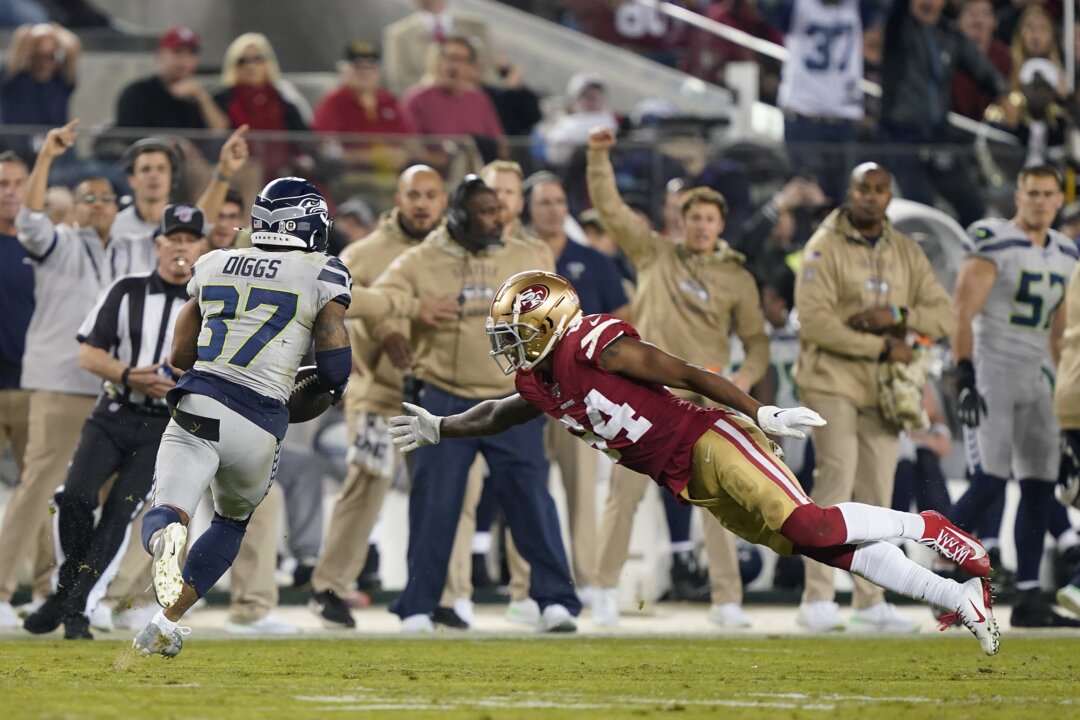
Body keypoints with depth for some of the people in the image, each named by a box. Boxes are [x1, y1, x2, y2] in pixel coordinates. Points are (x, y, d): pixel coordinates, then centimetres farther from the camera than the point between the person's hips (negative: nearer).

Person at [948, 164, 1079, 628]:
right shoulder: (993, 244, -10)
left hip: (1034, 380, 7)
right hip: (990, 375, -7)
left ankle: (1028, 599, 7)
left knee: (1040, 486, 3)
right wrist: (964, 378, -22)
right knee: (990, 481, -16)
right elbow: (962, 315, -15)